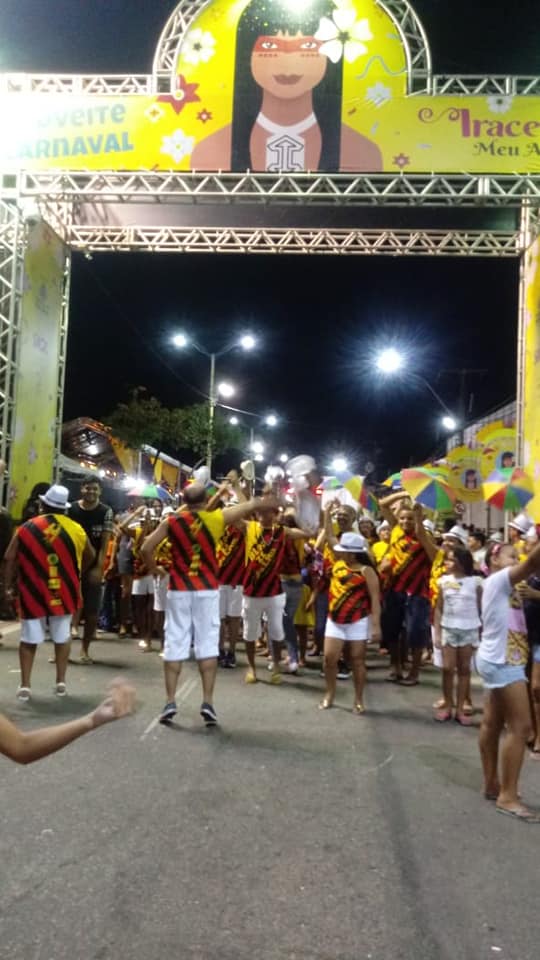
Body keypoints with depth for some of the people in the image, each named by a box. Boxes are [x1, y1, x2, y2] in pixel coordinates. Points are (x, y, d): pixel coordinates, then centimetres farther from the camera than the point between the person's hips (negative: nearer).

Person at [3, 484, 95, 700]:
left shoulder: (26, 528, -4)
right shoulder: (76, 529, 1)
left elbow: (10, 558, -4)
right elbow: (90, 557, 15)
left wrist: (8, 584, 6)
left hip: (32, 592, -1)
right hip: (64, 592, 1)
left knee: (29, 639, 9)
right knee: (62, 637, 15)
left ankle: (25, 686, 8)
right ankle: (61, 682, 18)